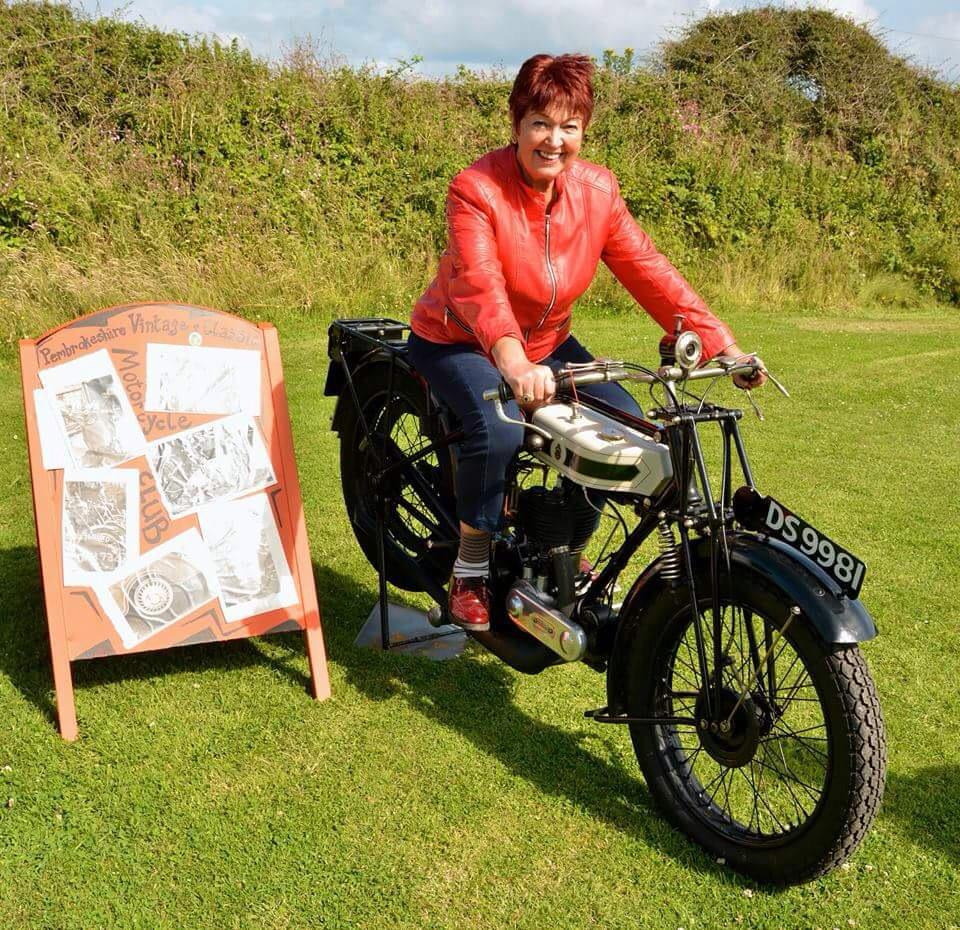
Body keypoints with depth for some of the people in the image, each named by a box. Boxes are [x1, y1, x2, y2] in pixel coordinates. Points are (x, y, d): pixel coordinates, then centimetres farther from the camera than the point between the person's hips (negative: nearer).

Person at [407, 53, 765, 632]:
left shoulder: (597, 190, -8)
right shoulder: (477, 189, -23)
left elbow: (648, 270, -11)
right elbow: (479, 285, -39)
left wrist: (722, 345, -21)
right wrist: (514, 364, -57)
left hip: (547, 345, 6)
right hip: (458, 342, -5)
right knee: (500, 432, -34)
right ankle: (470, 573, -10)